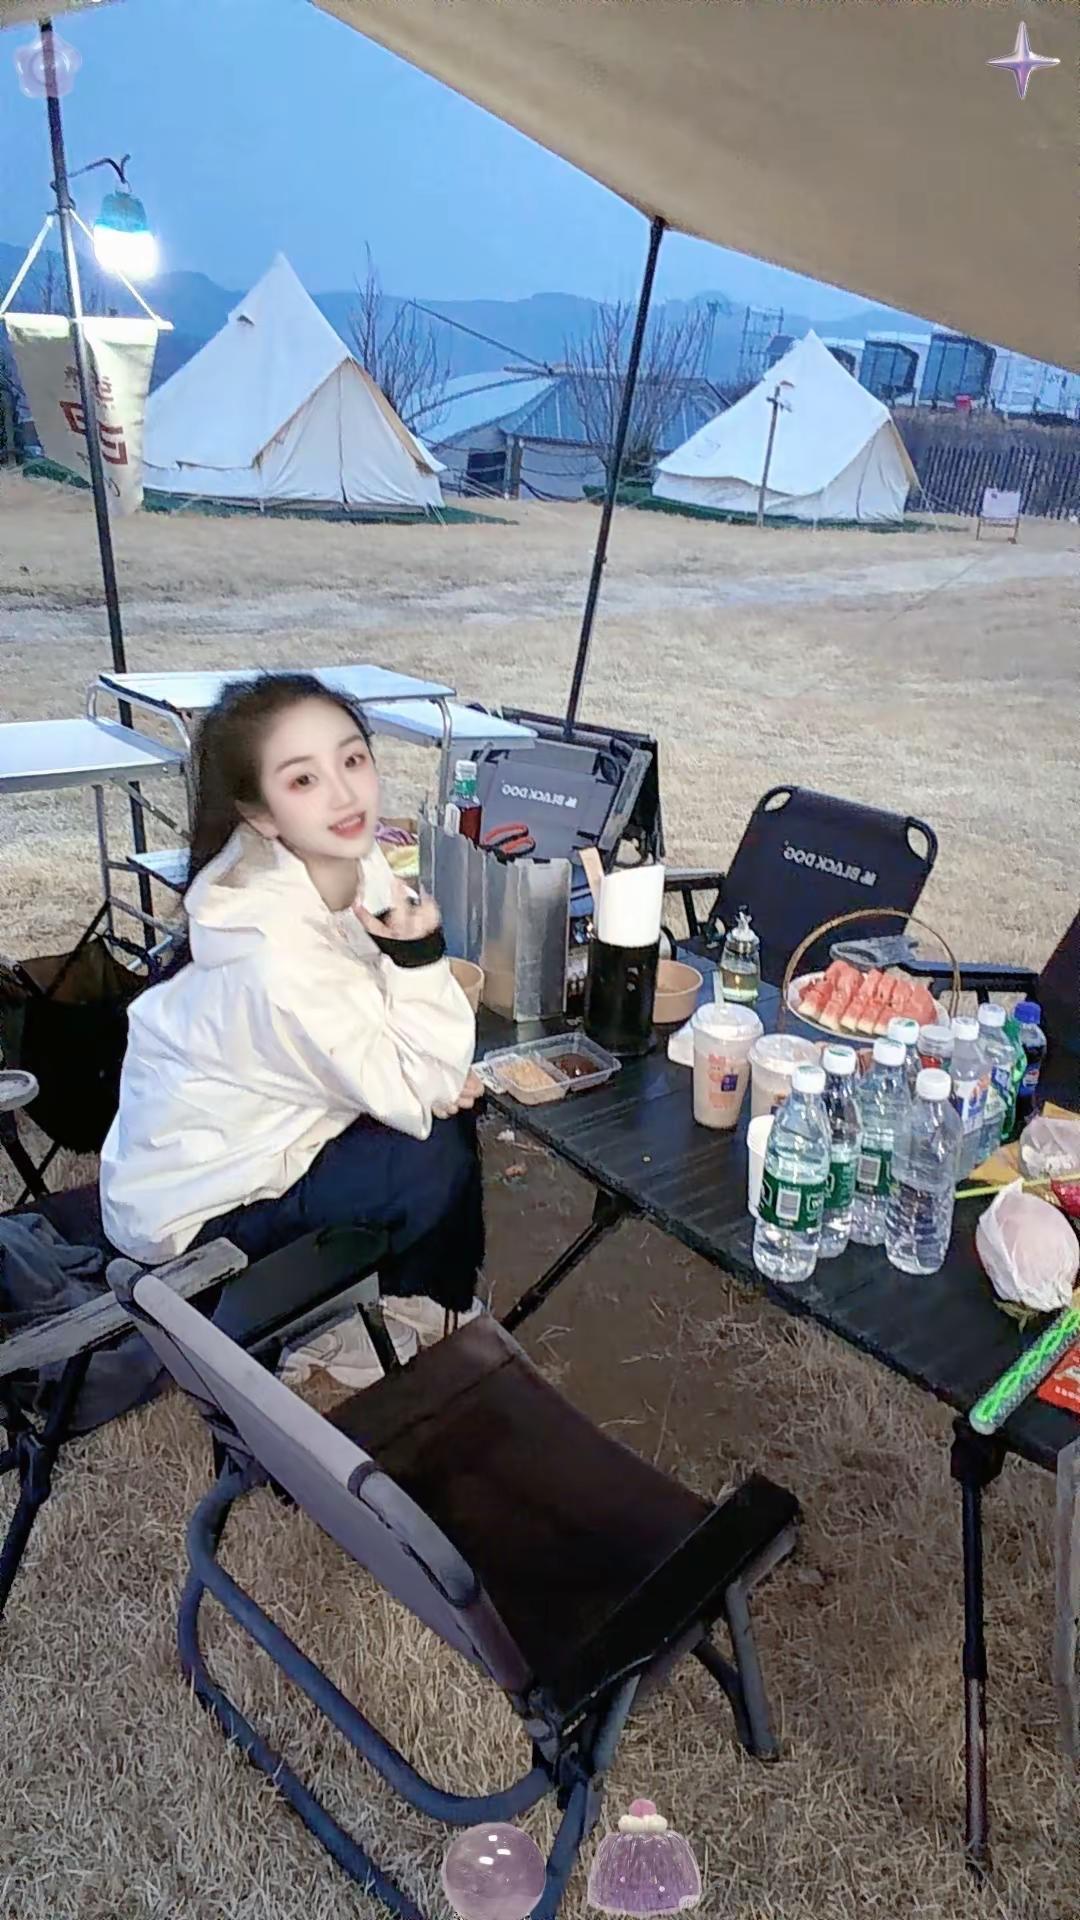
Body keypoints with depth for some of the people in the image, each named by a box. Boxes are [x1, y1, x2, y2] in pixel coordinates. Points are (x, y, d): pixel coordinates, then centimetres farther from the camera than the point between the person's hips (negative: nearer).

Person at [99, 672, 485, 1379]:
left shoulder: (353, 865, -15)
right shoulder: (275, 956, -36)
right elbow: (416, 1095, -25)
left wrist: (445, 1078, -20)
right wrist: (418, 959, -37)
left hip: (257, 1131, 7)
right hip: (190, 1205, -7)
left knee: (458, 1105, 2)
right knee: (432, 1163, -16)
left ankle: (441, 1295, 24)